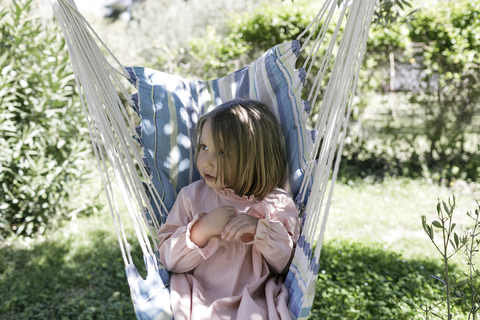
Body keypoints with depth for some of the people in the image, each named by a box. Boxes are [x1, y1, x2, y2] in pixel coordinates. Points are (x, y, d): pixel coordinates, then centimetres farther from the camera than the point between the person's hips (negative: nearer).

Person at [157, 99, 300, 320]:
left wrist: (259, 229, -16)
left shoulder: (277, 204, 0)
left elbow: (285, 264, 0)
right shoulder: (191, 196, 3)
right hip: (198, 301, 1)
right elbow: (169, 260, -1)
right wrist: (201, 231, -18)